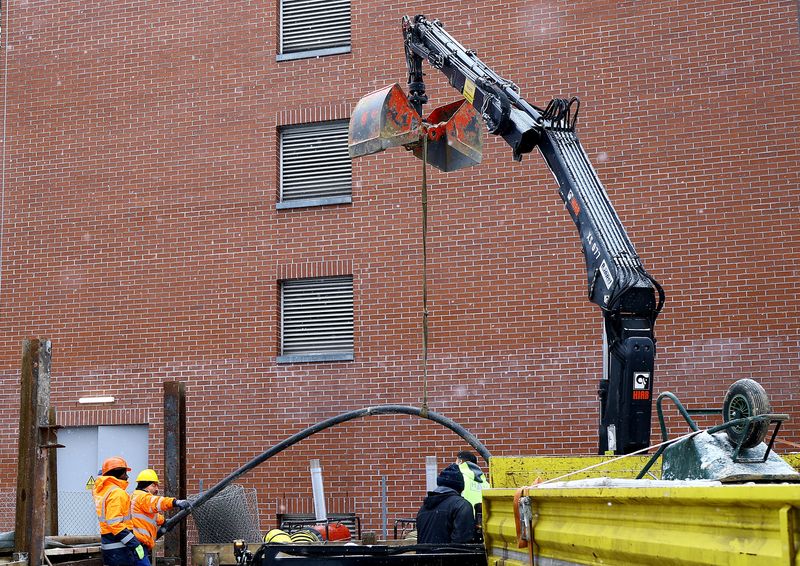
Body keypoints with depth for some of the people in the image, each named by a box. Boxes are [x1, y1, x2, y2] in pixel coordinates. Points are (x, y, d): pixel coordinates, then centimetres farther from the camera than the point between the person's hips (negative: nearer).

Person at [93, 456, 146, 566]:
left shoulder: (99, 489, 10)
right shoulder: (116, 493, -16)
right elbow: (115, 523, -23)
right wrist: (135, 544, -23)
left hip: (106, 544, 10)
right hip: (119, 548, -10)